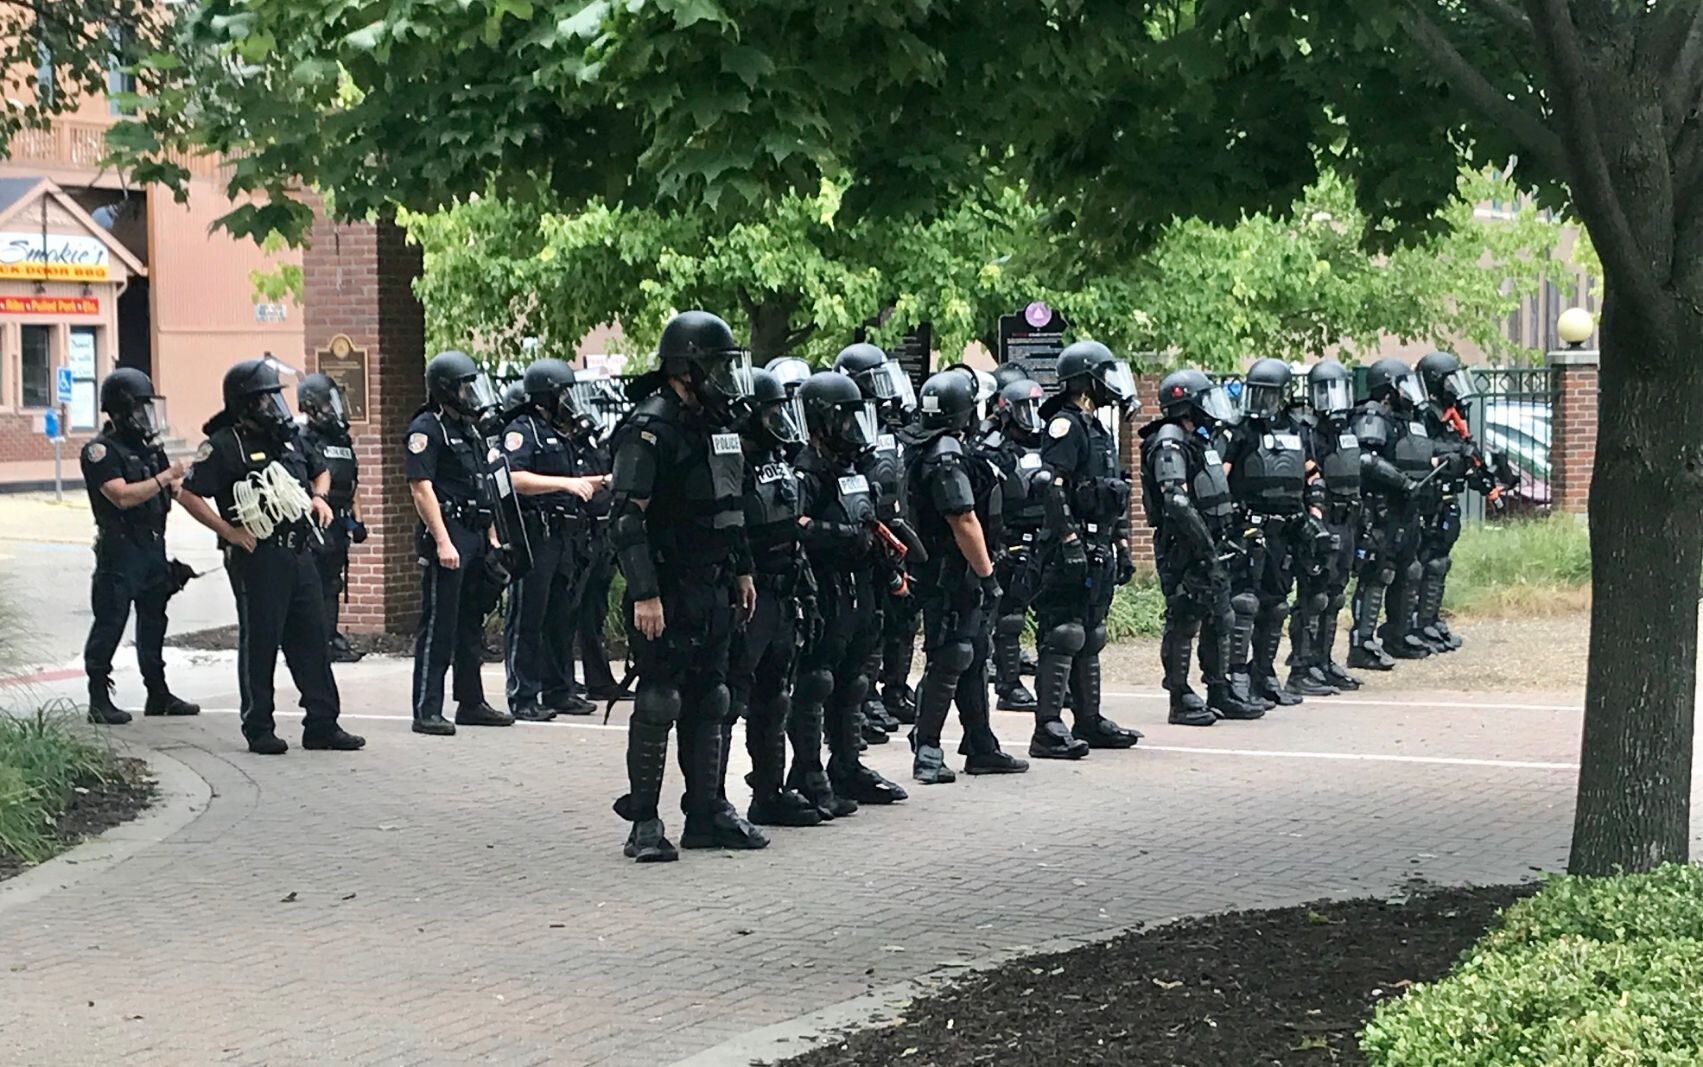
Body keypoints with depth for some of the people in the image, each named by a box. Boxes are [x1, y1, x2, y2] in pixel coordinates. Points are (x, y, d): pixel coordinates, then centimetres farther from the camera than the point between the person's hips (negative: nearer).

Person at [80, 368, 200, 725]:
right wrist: (165, 477, -18)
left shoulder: (149, 447, 14)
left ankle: (158, 694, 21)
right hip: (119, 548, -8)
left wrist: (181, 483, -1)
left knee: (154, 621, 13)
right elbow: (123, 496, -21)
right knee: (110, 622, -6)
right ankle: (99, 699, -1)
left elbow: (171, 489, 22)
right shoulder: (101, 451, -10)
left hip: (153, 545, 8)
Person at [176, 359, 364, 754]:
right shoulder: (224, 446, -7)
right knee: (259, 644, 0)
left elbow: (321, 471, 31)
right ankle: (259, 729, 9)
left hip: (299, 554, 7)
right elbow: (189, 494, -11)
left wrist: (319, 497, 10)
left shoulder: (289, 438, 14)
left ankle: (323, 725, 13)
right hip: (257, 558, -7)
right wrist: (229, 531, -14)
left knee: (312, 640, 8)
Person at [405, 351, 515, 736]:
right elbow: (421, 487, -16)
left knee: (471, 623, 14)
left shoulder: (470, 428, 19)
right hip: (447, 535, -9)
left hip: (475, 536, 9)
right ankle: (427, 711, -5)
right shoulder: (426, 429, -9)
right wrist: (442, 541, -22)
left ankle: (471, 703, 21)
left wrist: (491, 536, 18)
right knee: (438, 626, -7)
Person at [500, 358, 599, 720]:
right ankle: (523, 698, -4)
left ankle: (558, 692, 20)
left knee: (562, 618, 12)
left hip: (561, 537, 9)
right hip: (534, 535, -9)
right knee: (527, 619, -6)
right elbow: (514, 478, -22)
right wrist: (566, 483, -23)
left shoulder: (558, 435, 21)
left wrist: (594, 483, 22)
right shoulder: (521, 430, -8)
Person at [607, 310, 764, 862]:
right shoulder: (651, 427, -14)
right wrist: (645, 594, -24)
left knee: (710, 701, 12)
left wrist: (742, 570, 22)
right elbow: (627, 516, -19)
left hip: (712, 589, 9)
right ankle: (644, 822, 2)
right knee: (658, 701, -5)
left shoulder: (717, 424, 14)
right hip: (666, 592, -9)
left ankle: (708, 814, 20)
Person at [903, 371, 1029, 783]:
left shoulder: (930, 451, 13)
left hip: (961, 579, 11)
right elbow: (964, 522, -22)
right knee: (947, 661, -7)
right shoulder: (947, 457, -19)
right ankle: (927, 753, -3)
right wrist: (988, 575, -16)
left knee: (974, 658, 14)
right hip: (952, 577, -11)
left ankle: (981, 748, 21)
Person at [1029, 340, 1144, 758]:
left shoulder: (1099, 430, 20)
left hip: (1099, 553, 10)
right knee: (1063, 638, -12)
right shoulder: (1065, 425, -10)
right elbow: (1050, 486, -20)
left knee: (1090, 638, 15)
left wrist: (1122, 547, 23)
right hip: (1073, 553, -10)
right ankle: (1047, 730, -14)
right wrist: (1069, 540, -25)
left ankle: (1089, 721, 22)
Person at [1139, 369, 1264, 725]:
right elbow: (1177, 501, -24)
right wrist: (1205, 542, -24)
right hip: (1183, 549, -10)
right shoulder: (1169, 444, -14)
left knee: (1220, 621, 13)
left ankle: (1220, 694, 21)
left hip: (1210, 550, 10)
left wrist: (1227, 537, 19)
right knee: (1183, 623, -5)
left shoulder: (1198, 441, 18)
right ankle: (1181, 701, 0)